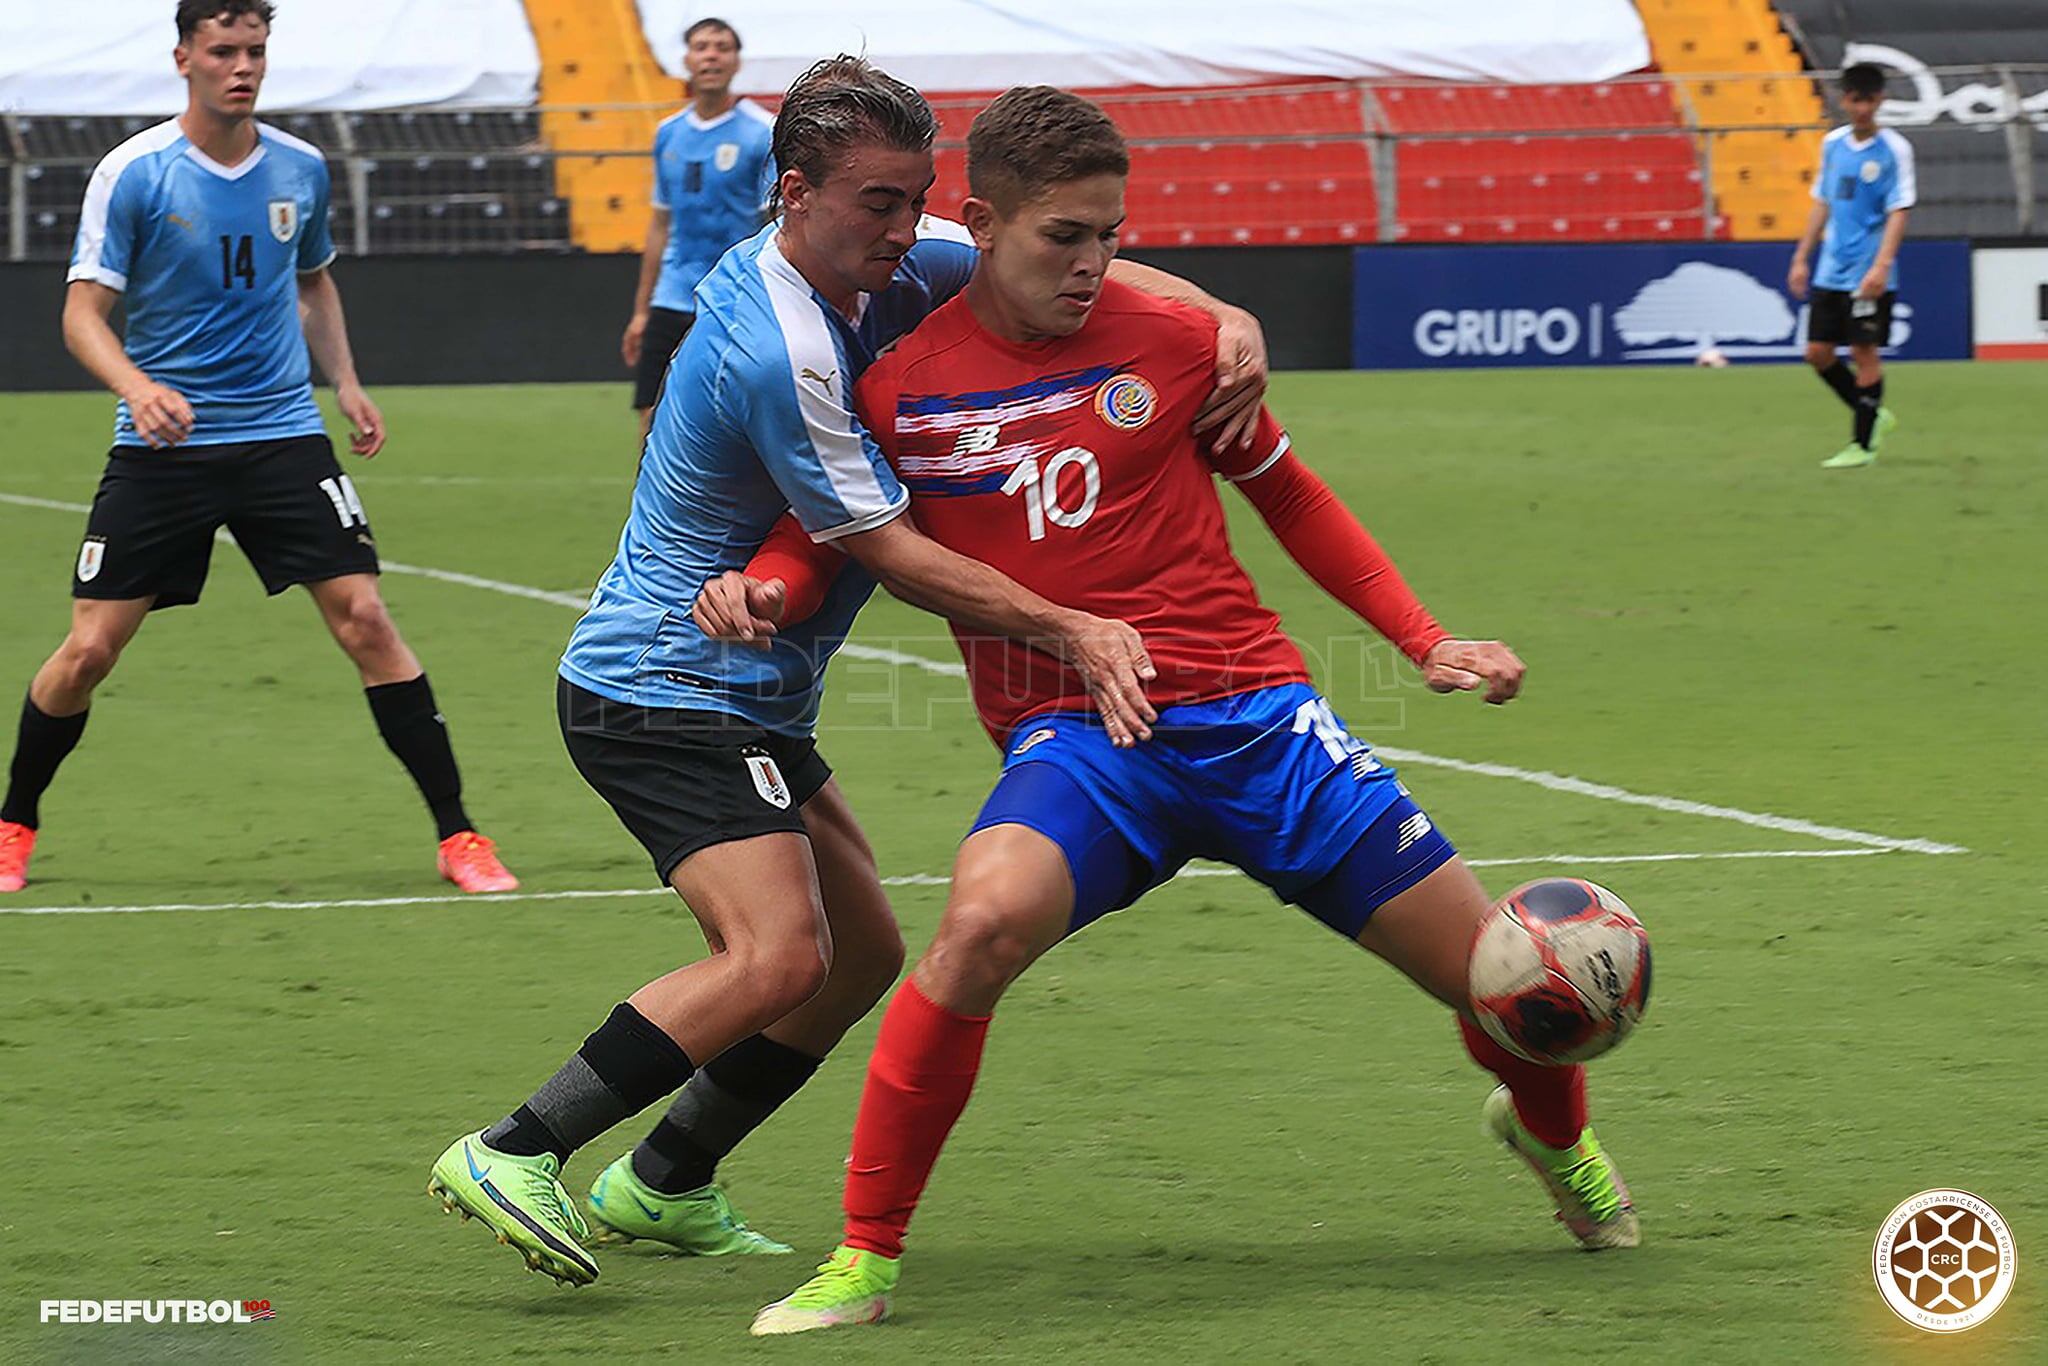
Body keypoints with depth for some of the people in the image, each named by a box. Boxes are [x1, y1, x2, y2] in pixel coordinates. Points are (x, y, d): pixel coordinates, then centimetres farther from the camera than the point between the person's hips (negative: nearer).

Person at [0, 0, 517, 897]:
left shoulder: (300, 170, 5)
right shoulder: (134, 174, -8)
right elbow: (83, 313, -8)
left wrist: (346, 384, 10)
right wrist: (137, 387, -27)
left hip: (281, 435, 2)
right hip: (162, 444, -2)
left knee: (364, 619, -10)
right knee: (89, 649, -3)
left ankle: (457, 835, -4)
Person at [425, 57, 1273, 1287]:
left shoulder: (883, 266, 2)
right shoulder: (774, 354, -26)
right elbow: (890, 551, -21)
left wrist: (1226, 323, -10)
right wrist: (1069, 630, -23)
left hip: (742, 698, 10)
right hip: (662, 692, -10)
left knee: (861, 953, 13)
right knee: (779, 956, -23)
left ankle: (659, 1186, 21)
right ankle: (511, 1157, -17)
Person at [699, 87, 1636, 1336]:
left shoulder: (1172, 342, 1)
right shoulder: (902, 380, -1)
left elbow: (1290, 497, 15)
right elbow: (828, 536, 12)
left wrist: (1426, 642, 8)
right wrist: (765, 590, -12)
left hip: (1255, 716, 2)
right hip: (1071, 742, -2)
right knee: (985, 918, -36)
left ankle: (1555, 1136, 42)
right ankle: (865, 1259, -20)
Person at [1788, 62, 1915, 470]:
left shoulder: (1894, 149, -8)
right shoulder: (1833, 143, 9)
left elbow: (1899, 211, -13)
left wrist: (1881, 266, -23)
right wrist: (1802, 258, 15)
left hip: (1869, 275, -6)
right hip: (1831, 273, 6)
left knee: (1864, 351, -3)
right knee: (1818, 352, 6)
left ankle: (1863, 444, 6)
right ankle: (1873, 415, 24)